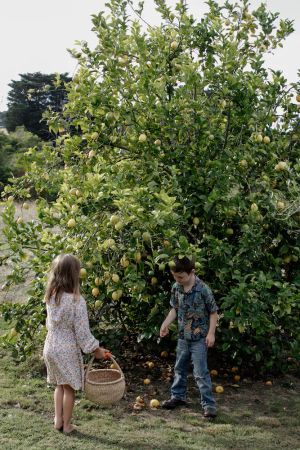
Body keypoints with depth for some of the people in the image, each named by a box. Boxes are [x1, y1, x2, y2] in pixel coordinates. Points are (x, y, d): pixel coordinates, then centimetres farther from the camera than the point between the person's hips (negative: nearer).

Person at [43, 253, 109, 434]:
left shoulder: (51, 296, -5)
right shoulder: (77, 301, -22)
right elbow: (82, 332, -18)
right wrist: (96, 350, -6)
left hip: (50, 346, 6)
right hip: (67, 350, -5)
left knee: (60, 385, 22)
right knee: (69, 388, 11)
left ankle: (58, 420, 27)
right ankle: (67, 425, 22)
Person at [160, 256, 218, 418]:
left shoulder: (203, 289, -20)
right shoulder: (176, 288, -3)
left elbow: (213, 312, -11)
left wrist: (211, 333, -14)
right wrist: (165, 324, 0)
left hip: (199, 338, -6)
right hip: (183, 336, 6)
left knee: (200, 372, -5)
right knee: (179, 368, 19)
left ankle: (209, 404, 5)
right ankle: (178, 396, 36)